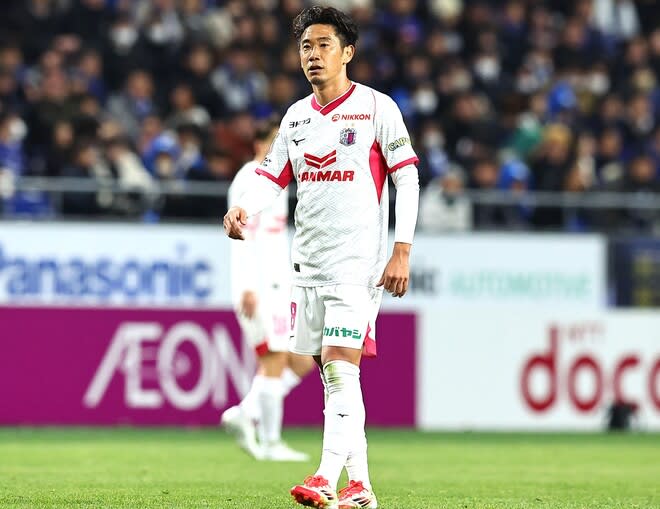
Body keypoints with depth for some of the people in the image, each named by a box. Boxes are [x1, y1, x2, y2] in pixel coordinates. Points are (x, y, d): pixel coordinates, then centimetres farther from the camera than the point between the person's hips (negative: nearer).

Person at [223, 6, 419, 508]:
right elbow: (272, 178, 12)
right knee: (332, 377, 7)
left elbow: (407, 179, -4)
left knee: (341, 369, -16)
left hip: (359, 260, -7)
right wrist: (243, 208, -10)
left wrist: (402, 251, -11)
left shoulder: (376, 107, -4)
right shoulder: (296, 116, 13)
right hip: (309, 261, 7)